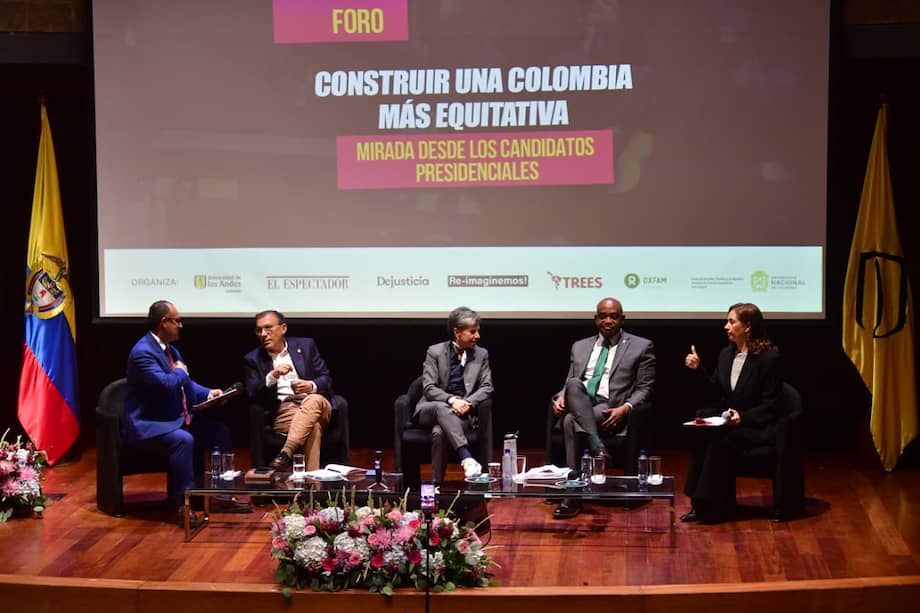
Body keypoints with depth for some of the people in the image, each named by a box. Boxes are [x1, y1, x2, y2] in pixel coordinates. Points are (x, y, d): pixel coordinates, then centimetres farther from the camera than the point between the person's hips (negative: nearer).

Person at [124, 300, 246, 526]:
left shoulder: (169, 349, 13)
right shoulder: (143, 352, -18)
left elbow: (186, 383, 21)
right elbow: (164, 383, -30)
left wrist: (208, 393, 2)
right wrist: (180, 372, -9)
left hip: (176, 420, 10)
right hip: (148, 426, -10)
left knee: (220, 431, 3)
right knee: (184, 440, -35)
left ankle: (220, 496, 8)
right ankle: (183, 506, -29)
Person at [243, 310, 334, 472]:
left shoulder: (305, 345, 14)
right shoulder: (252, 359, 11)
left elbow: (326, 378, 13)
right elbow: (251, 394, 0)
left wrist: (312, 386, -11)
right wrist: (272, 376, -18)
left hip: (315, 402, 2)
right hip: (283, 411, -2)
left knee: (313, 400, -39)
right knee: (313, 426, -38)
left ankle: (285, 453, -51)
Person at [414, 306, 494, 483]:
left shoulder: (481, 354, 8)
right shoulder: (435, 352, 1)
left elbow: (486, 388, 4)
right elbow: (428, 388, -4)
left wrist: (467, 403, -15)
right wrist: (451, 400, -22)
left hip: (461, 413, 1)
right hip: (430, 410, -1)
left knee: (439, 432, -34)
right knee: (441, 408, -38)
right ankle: (467, 459, -51)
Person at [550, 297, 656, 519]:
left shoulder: (641, 347, 11)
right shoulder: (579, 347, 24)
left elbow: (644, 389, 4)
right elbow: (569, 384, 22)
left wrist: (625, 409, -15)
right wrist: (560, 398, -4)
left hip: (611, 411, -4)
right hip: (578, 407, 4)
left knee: (571, 421, -36)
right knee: (574, 384, -34)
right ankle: (597, 447, -40)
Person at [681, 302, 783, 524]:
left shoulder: (768, 357, -9)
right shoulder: (726, 354, 12)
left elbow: (770, 406, -10)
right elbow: (716, 390, 18)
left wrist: (743, 417, -23)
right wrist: (698, 369, 7)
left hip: (758, 427, -6)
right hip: (726, 420, 6)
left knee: (722, 439, -32)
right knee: (701, 434, -26)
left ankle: (713, 506, -24)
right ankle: (701, 504, -22)